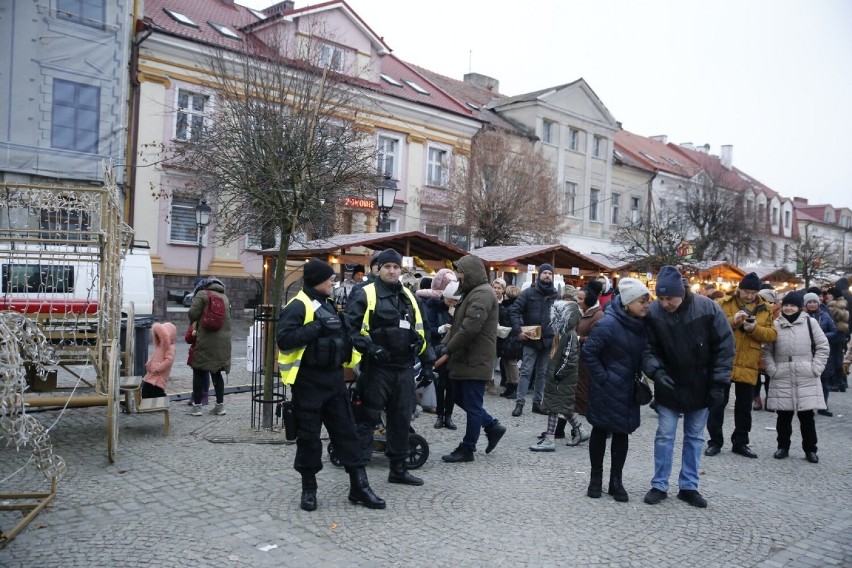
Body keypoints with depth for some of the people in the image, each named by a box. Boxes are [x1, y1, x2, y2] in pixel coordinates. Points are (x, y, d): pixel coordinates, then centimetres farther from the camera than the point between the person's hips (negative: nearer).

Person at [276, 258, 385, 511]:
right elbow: (284, 339, -24)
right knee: (309, 436, 4)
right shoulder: (298, 306, -12)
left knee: (346, 431, 8)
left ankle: (359, 486, 14)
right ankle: (309, 488, 20)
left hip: (333, 378, 8)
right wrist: (316, 327, -25)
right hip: (309, 382, -8)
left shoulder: (329, 304, 15)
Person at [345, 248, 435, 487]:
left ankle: (398, 469, 26)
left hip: (404, 368, 6)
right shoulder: (365, 295, -6)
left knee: (401, 420, 13)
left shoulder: (409, 297, 14)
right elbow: (350, 327, -12)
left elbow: (421, 332, 20)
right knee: (368, 418, -1)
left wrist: (427, 362, 16)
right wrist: (369, 347, -23)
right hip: (376, 368, -6)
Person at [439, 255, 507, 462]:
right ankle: (493, 426, 29)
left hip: (476, 361, -10)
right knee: (460, 398, 18)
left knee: (472, 406, 1)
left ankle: (467, 449, 12)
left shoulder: (482, 294, -18)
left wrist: (449, 348, -16)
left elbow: (470, 328, -26)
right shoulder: (471, 293, 17)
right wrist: (444, 343, 3)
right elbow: (457, 324, 18)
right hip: (466, 359, 10)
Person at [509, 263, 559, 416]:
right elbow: (514, 310, -6)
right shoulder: (529, 293, -3)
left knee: (542, 373, 11)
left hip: (548, 340, 3)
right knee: (526, 371, -3)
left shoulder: (556, 295, 6)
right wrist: (518, 331, -14)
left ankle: (537, 402, 20)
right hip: (530, 340, -3)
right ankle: (519, 403, 1)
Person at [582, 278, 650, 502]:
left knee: (622, 433, 10)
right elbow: (588, 352, -17)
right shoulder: (608, 324, -21)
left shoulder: (641, 323, 0)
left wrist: (639, 374, 4)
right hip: (606, 389, -6)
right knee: (600, 431, 8)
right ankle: (596, 478, 22)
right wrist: (602, 376, -15)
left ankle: (616, 481, 21)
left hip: (628, 391, 6)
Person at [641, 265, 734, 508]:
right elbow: (648, 349, -7)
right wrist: (656, 371, -26)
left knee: (695, 437, 11)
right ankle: (659, 485, 18)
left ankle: (689, 486, 24)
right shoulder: (653, 313, -15)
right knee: (665, 435, 5)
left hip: (700, 387, 0)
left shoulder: (707, 308, -17)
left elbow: (725, 346, -10)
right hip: (668, 386, 0)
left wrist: (719, 383, -11)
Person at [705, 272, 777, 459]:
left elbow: (771, 335, 2)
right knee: (718, 403, 4)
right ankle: (715, 441, 15)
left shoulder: (765, 309, 7)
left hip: (748, 366, 3)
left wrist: (755, 328, -16)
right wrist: (732, 321, -22)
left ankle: (740, 442, 25)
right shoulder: (724, 303, -2)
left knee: (744, 406, 12)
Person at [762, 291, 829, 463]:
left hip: (807, 380, -1)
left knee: (807, 416, 5)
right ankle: (783, 447, 21)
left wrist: (816, 368, -4)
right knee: (783, 415, 7)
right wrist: (772, 369, -3)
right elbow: (767, 350, 8)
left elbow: (823, 347, 4)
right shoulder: (775, 325, 4)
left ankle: (810, 449, 18)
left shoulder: (810, 322, 2)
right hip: (782, 380, 1)